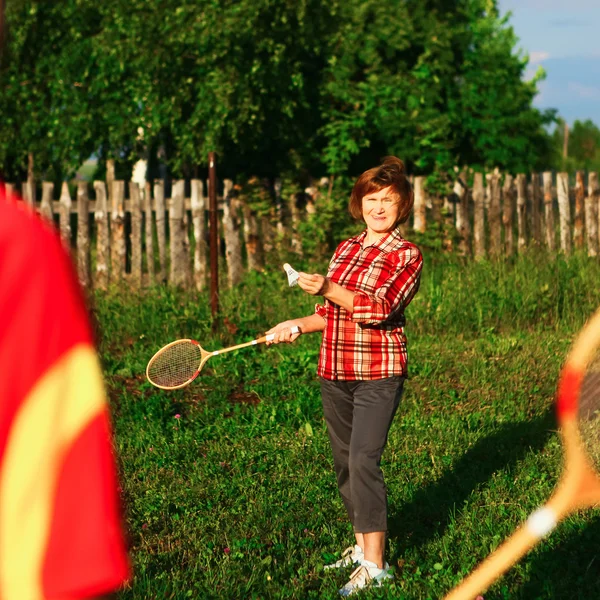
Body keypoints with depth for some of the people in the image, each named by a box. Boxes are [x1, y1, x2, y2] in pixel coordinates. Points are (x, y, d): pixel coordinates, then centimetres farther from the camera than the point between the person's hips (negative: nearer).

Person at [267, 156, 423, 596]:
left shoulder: (407, 255, -4)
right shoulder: (345, 249, 14)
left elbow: (379, 309, -17)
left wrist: (328, 289, -27)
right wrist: (297, 325, 5)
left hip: (378, 373, -6)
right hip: (335, 373, 6)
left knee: (363, 460, -14)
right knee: (344, 461, 10)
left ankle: (375, 565, -11)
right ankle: (361, 545, 23)